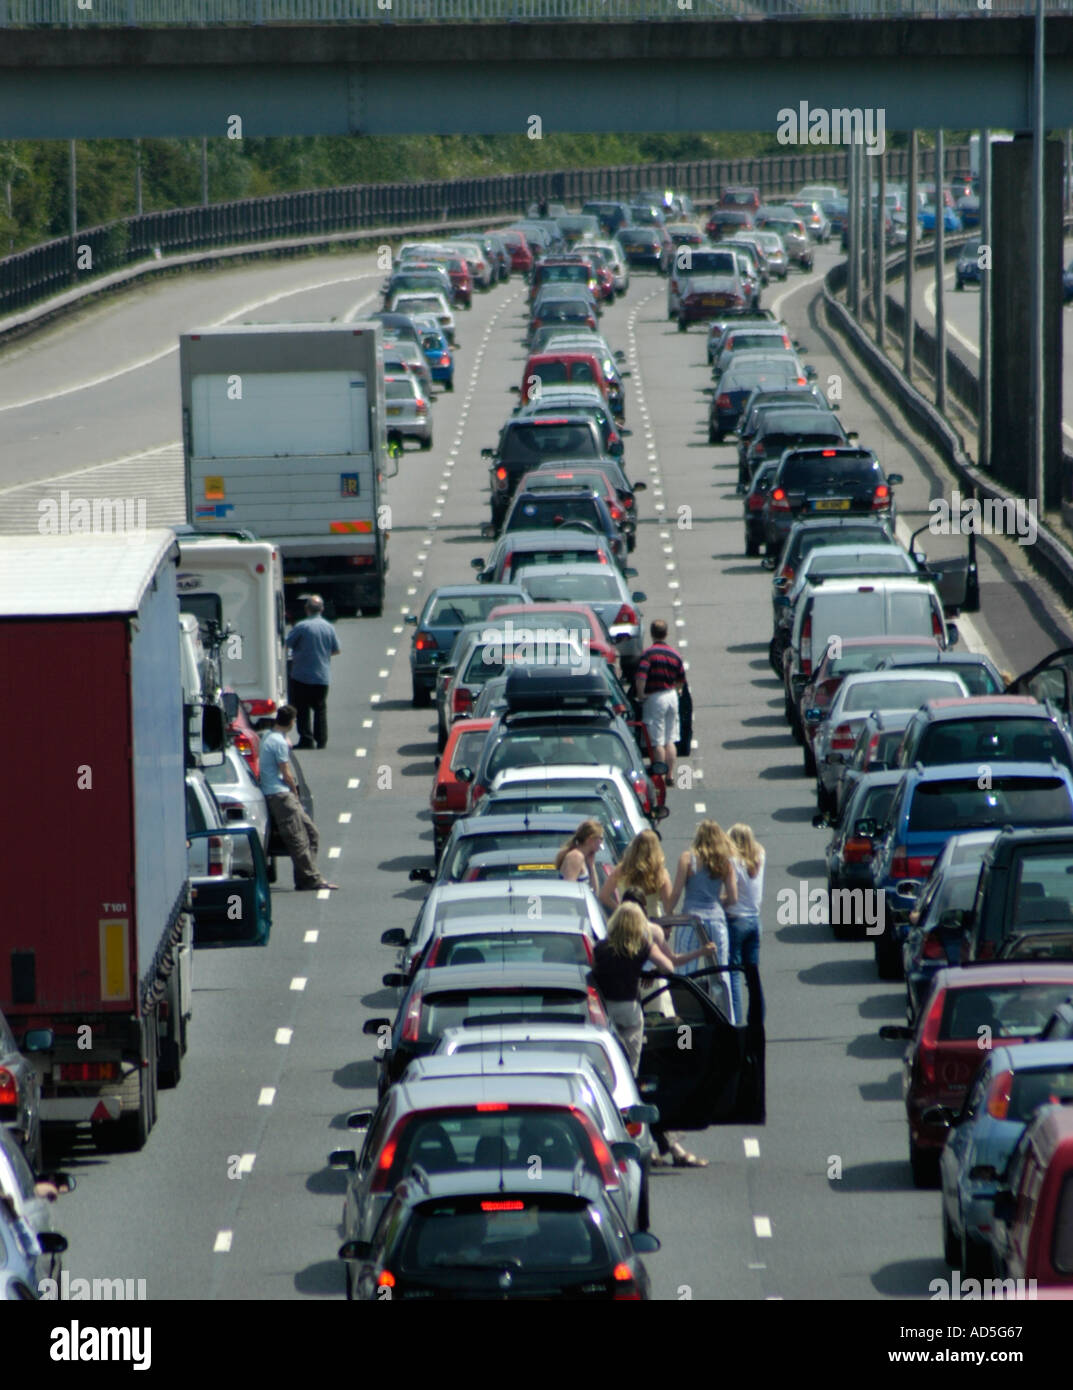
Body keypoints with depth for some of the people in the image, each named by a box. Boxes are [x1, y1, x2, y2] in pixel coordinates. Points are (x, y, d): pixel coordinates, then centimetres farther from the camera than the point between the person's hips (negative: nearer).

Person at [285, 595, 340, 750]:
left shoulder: (301, 627, -14)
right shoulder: (329, 627, 1)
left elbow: (286, 646, -10)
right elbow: (336, 650, 10)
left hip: (302, 675, -4)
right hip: (322, 677, 4)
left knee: (302, 708, 4)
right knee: (320, 708, 12)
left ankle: (306, 739, 0)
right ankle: (321, 741, 11)